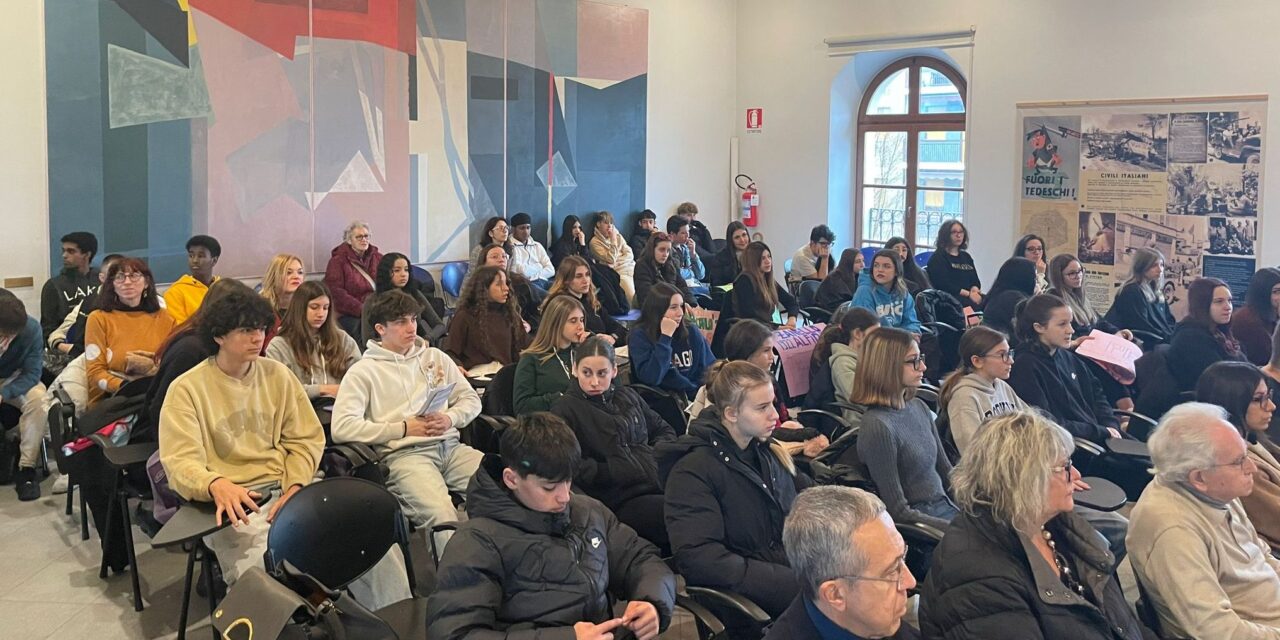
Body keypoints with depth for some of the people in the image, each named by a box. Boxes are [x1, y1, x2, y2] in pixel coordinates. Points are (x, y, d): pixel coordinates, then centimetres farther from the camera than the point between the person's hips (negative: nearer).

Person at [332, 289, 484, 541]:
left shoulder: (436, 357, 22)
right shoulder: (363, 371, 7)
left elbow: (471, 399, 24)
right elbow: (341, 428, -5)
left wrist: (450, 419, 0)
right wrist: (404, 428, -6)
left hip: (450, 446, 5)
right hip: (404, 454, -5)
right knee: (441, 516, -35)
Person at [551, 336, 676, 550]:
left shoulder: (627, 396, 23)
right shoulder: (565, 409, 4)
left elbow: (665, 430, 31)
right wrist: (613, 472, -11)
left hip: (660, 485, 6)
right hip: (622, 500, -6)